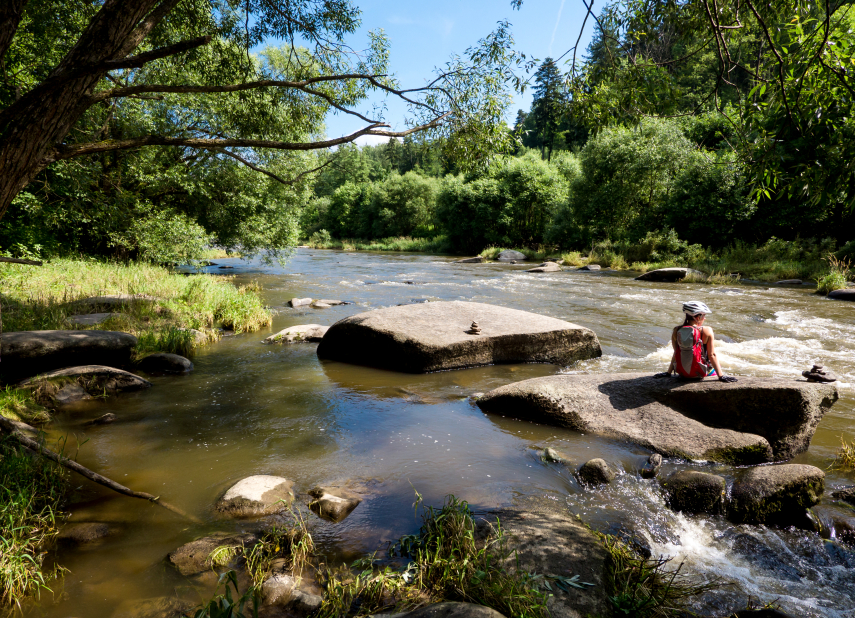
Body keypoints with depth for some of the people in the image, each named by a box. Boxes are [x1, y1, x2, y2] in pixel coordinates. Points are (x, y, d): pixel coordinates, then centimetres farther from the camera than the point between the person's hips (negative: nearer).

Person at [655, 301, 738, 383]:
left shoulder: (676, 331, -4)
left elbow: (676, 353, 0)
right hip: (700, 373, -4)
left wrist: (668, 373, 8)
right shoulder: (707, 331, -14)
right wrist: (721, 376, -7)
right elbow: (712, 355, -12)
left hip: (682, 373, 4)